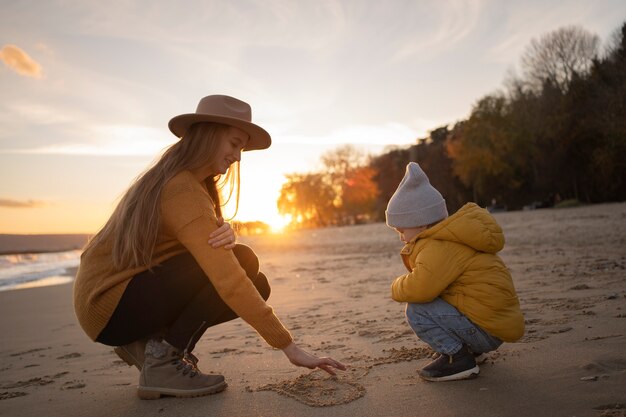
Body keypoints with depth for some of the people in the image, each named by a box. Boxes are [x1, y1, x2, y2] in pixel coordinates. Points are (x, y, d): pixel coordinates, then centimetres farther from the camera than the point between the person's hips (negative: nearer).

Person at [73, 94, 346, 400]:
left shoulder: (186, 178, 7)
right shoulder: (184, 190, -24)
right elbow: (229, 280, -30)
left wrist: (226, 236, -23)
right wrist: (289, 346, -27)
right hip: (108, 305, -9)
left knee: (254, 285, 0)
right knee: (241, 263, -22)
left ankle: (149, 342, 6)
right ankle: (162, 362, -13)